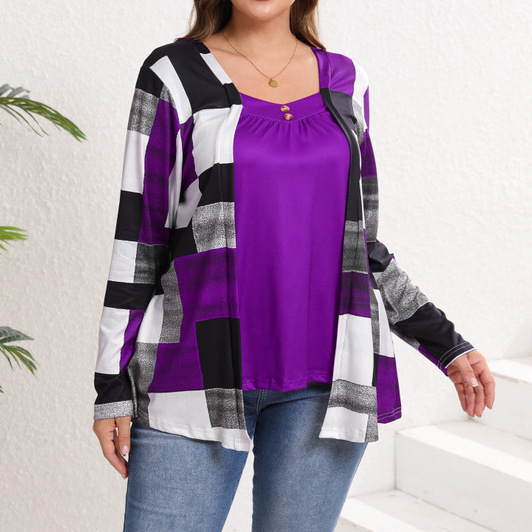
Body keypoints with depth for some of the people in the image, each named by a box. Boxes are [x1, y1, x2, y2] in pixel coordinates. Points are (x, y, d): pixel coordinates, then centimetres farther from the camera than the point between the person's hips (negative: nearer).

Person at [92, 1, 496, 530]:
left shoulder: (344, 82, 12)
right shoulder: (173, 76, 3)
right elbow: (138, 235, 1)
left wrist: (445, 345, 13)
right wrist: (113, 383, -2)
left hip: (325, 378, 2)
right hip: (199, 370, -2)